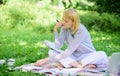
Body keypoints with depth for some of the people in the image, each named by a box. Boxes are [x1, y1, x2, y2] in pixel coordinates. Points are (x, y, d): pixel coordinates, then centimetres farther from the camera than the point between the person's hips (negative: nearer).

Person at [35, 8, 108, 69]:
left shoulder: (81, 31, -24)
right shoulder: (64, 28, -8)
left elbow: (69, 51, -29)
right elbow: (58, 47, -14)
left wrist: (47, 59, -32)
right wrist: (55, 30, -23)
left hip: (87, 56, -4)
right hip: (73, 57, 4)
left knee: (102, 55, -35)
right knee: (51, 52, -19)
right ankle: (78, 65, -30)